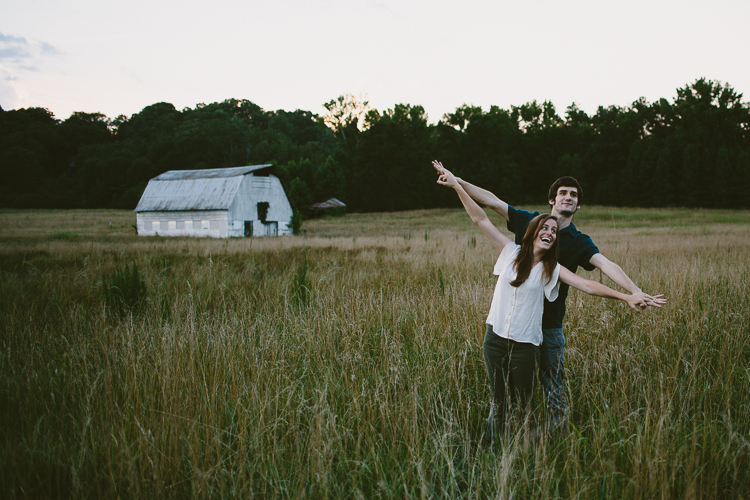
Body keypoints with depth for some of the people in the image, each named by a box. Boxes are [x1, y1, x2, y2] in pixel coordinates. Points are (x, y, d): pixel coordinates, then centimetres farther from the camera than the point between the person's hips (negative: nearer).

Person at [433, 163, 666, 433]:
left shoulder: (579, 242, 0)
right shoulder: (528, 221, 5)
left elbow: (606, 264, -16)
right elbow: (491, 200, 4)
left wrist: (635, 292, -33)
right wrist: (454, 179, 2)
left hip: (549, 325, -1)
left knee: (554, 390, 4)